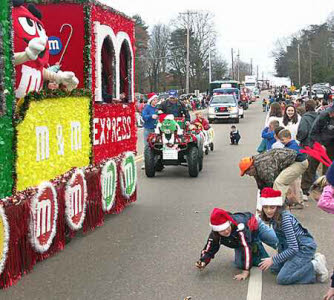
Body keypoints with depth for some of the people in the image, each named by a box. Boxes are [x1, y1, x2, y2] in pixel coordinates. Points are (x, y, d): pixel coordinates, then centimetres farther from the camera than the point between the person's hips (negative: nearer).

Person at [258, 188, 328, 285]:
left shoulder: (285, 219, -26)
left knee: (282, 279, -17)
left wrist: (273, 260, -23)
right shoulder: (273, 218, 1)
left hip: (305, 248, -10)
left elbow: (293, 248, -27)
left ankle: (315, 266, -7)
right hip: (297, 247, 10)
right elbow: (281, 239, 13)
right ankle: (307, 260, 15)